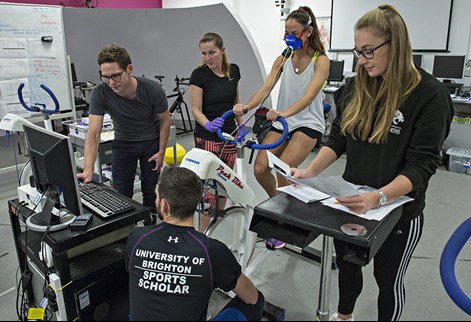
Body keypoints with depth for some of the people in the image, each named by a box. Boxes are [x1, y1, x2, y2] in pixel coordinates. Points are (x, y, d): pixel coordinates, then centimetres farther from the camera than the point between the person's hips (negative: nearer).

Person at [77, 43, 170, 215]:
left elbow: (165, 120, -10)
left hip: (151, 142, 0)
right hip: (123, 142, 1)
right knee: (122, 194, 0)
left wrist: (161, 152, -11)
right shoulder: (100, 93, -26)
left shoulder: (153, 89, -27)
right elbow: (93, 133, -27)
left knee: (151, 192, 5)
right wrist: (88, 170, -36)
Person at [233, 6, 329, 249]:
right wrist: (247, 106, -26)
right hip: (282, 122, 5)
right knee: (260, 169, -9)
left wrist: (284, 112, -41)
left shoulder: (320, 61, -7)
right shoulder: (283, 59, 7)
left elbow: (309, 96, -22)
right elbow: (266, 88, -6)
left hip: (308, 123, -4)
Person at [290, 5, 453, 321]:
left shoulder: (431, 95, -17)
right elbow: (337, 139, 2)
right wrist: (311, 171, -14)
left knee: (388, 280, 17)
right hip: (351, 203, 5)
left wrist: (378, 197, -35)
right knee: (346, 265, 24)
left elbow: (422, 165, -20)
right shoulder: (357, 87, -2)